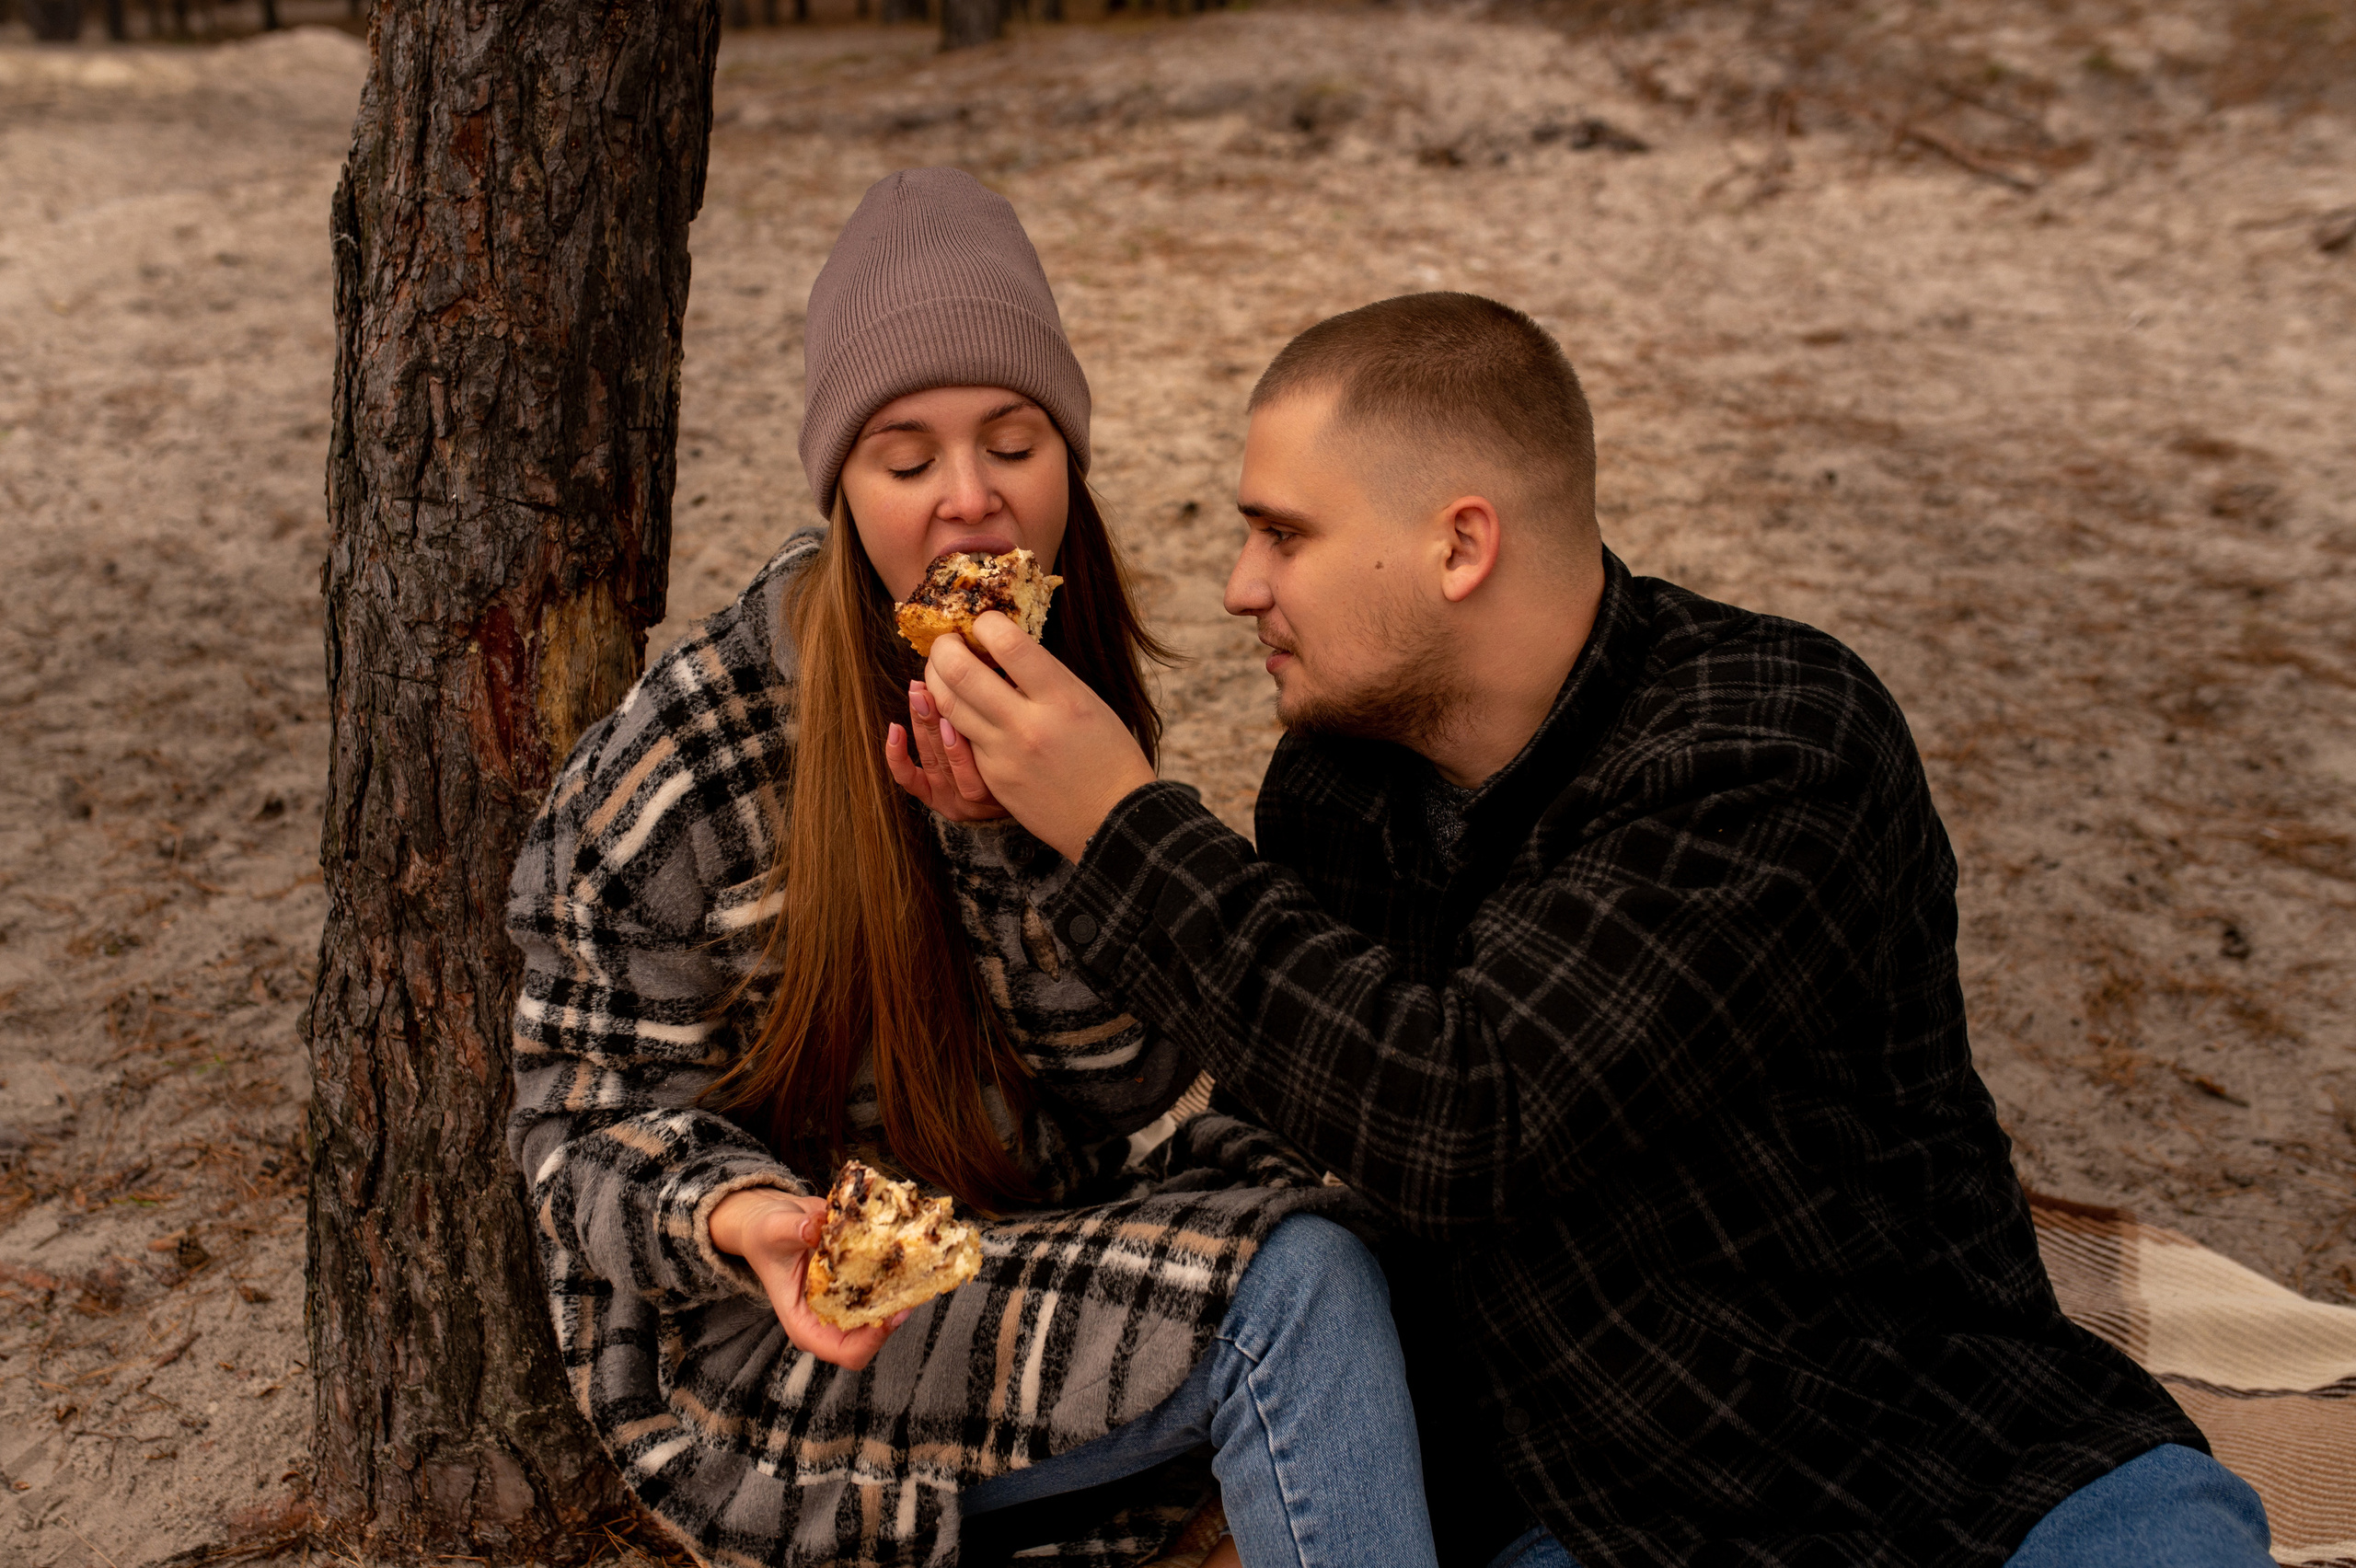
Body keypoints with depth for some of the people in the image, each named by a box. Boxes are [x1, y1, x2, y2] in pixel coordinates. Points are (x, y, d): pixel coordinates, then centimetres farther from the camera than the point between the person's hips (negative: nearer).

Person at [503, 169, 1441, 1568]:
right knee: (1294, 1285, -25)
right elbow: (604, 1124, -7)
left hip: (1063, 1242, 5)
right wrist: (744, 1218, -29)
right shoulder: (690, 767, -16)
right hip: (803, 1335, -5)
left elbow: (1130, 1093, -6)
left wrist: (1014, 835, -22)